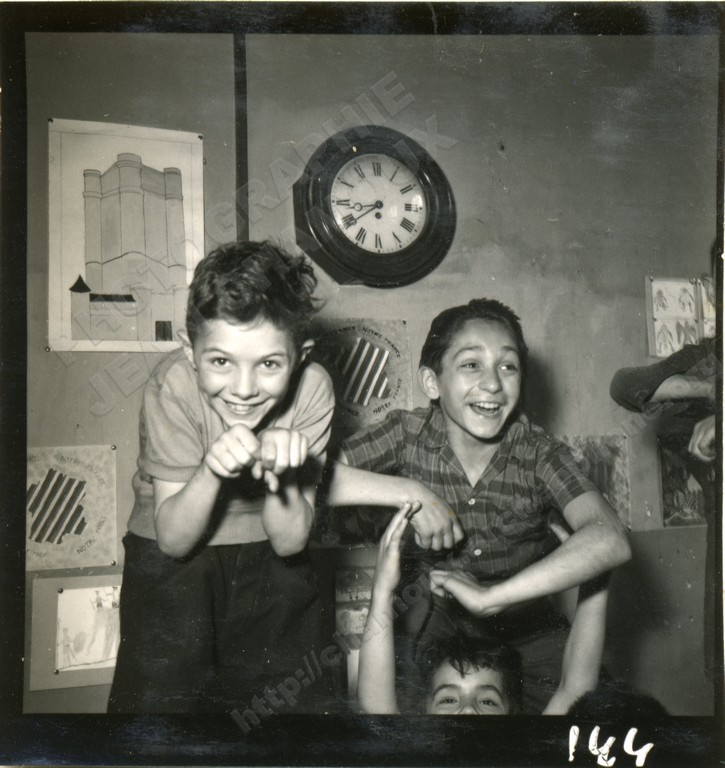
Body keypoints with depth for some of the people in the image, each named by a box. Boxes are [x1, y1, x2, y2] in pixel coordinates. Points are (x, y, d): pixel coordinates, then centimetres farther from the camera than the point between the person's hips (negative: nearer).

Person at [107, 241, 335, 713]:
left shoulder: (312, 389, -22)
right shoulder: (173, 387, -25)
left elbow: (290, 541, -17)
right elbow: (173, 540, -21)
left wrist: (279, 468, -37)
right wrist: (212, 470, -39)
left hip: (268, 554, 2)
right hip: (175, 553, -1)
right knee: (158, 695, -7)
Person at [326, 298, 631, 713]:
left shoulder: (540, 453, -15)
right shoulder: (409, 434, -14)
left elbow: (611, 541, -32)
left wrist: (492, 597, -38)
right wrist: (408, 491, -29)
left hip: (524, 624, 1)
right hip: (433, 620, -1)